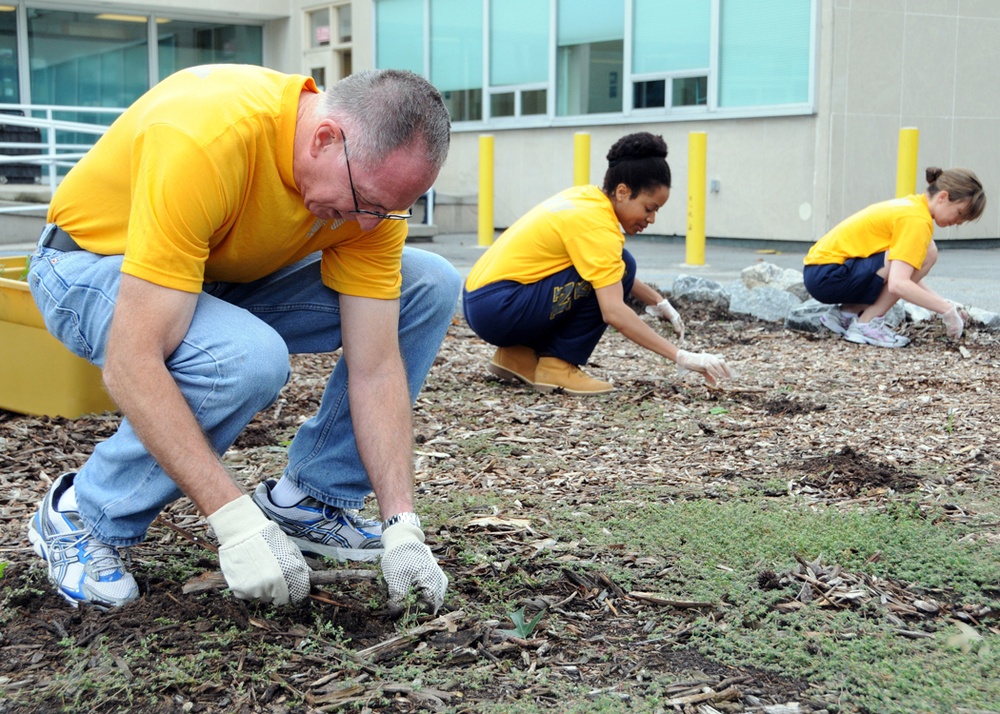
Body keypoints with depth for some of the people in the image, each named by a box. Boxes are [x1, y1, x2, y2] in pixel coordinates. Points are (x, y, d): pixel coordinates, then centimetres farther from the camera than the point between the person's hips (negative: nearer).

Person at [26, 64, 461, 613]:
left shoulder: (374, 174, -19)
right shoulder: (204, 141, -39)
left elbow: (375, 368, -16)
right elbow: (132, 363, -40)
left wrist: (402, 526, -23)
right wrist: (236, 522, -41)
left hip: (229, 275, 6)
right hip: (93, 264, -6)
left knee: (430, 288, -9)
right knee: (247, 359, -37)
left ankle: (307, 499, 0)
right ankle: (80, 517, -11)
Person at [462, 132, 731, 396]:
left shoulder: (586, 196, 8)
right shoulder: (596, 225, -18)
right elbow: (614, 312, -26)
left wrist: (658, 302, 19)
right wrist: (681, 357, -25)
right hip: (498, 308, -9)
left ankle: (519, 355, 12)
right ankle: (557, 365, -8)